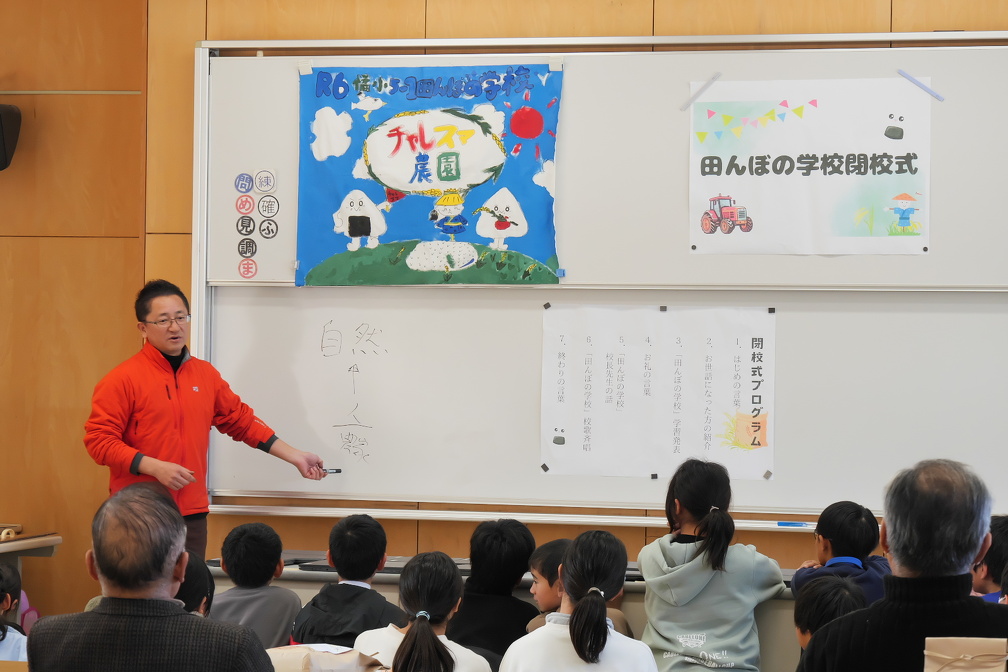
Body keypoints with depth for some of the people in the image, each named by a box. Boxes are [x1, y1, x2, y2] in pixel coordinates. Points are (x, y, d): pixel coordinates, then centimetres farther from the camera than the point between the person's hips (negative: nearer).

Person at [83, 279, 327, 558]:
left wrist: (296, 457, 16)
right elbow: (99, 439, -10)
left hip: (192, 515, 5)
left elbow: (243, 422, 19)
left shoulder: (206, 375, 11)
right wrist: (155, 467, -18)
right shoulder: (123, 379, -6)